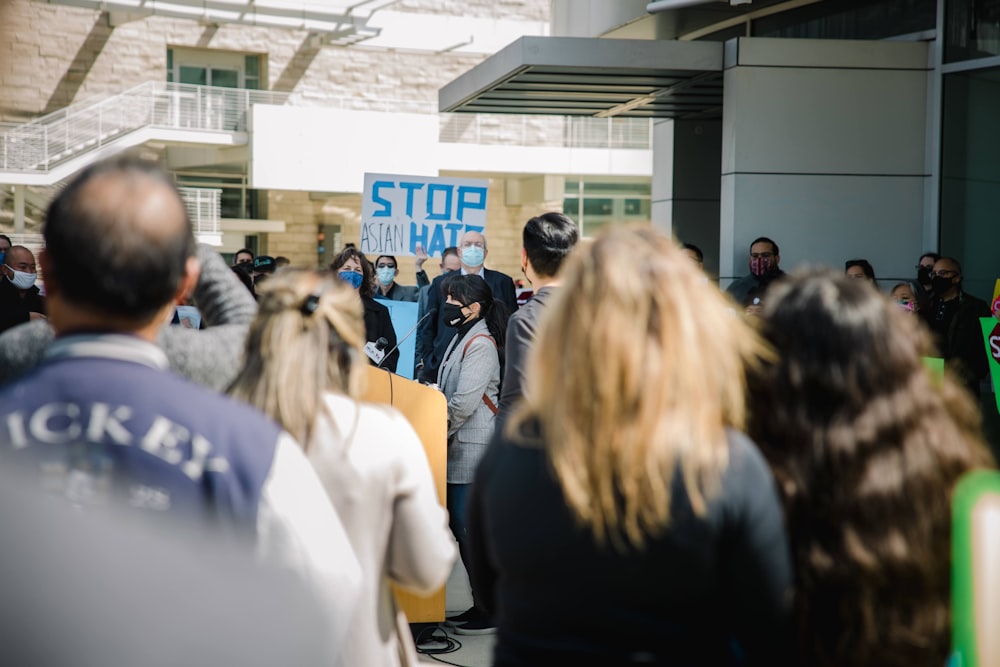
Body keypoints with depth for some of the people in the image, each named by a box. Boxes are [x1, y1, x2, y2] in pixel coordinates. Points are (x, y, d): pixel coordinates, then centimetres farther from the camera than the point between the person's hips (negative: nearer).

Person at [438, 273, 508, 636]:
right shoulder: (461, 338, 16)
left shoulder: (480, 344, -14)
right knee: (461, 527, 12)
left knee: (471, 530, -6)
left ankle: (489, 612, 3)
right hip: (459, 450, 10)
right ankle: (480, 605, 20)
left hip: (473, 451, -10)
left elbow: (463, 403, -20)